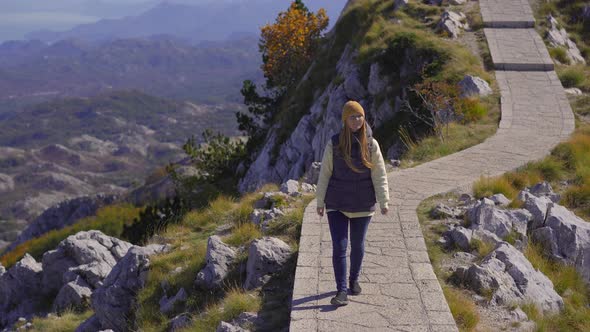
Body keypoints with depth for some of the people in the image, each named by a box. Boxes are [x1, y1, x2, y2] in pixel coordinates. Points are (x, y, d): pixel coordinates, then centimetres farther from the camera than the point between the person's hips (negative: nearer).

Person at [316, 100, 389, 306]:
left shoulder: (371, 144, -5)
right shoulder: (334, 144, -6)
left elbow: (379, 175, -3)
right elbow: (324, 174, 0)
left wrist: (384, 201, -8)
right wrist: (320, 202, 3)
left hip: (363, 205, 1)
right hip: (337, 204, -1)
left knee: (357, 245, 15)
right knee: (339, 247, -7)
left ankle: (354, 280, 37)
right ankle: (341, 291, -3)